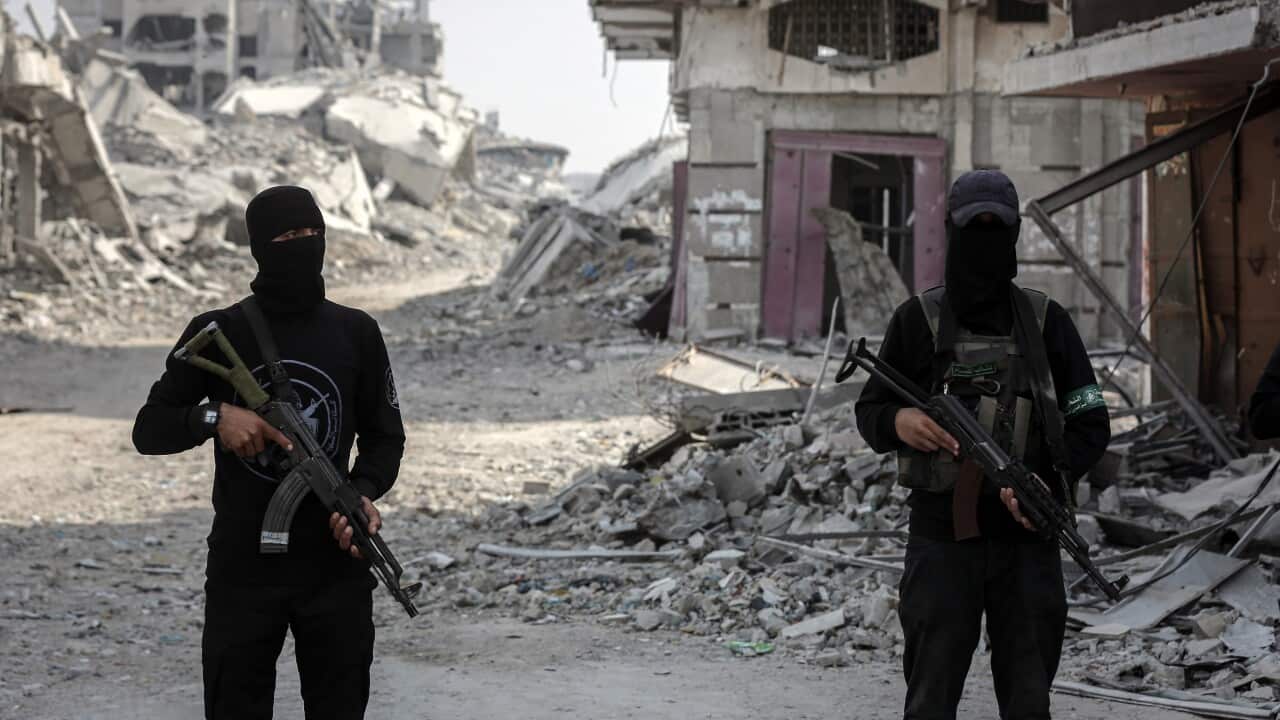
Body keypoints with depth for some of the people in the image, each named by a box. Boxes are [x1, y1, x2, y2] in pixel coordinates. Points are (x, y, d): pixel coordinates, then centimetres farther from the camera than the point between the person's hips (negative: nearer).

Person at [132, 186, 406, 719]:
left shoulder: (356, 334, 5)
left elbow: (384, 435, 10)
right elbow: (148, 430, 2)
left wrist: (365, 492, -11)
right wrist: (213, 416, -18)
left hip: (336, 568, 1)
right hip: (242, 569, -1)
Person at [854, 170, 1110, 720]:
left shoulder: (1046, 322, 6)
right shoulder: (918, 320, 3)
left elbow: (1090, 423, 6)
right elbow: (869, 411, 8)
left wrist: (1051, 483, -12)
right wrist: (898, 421, -16)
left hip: (1027, 538, 1)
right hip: (942, 537, -1)